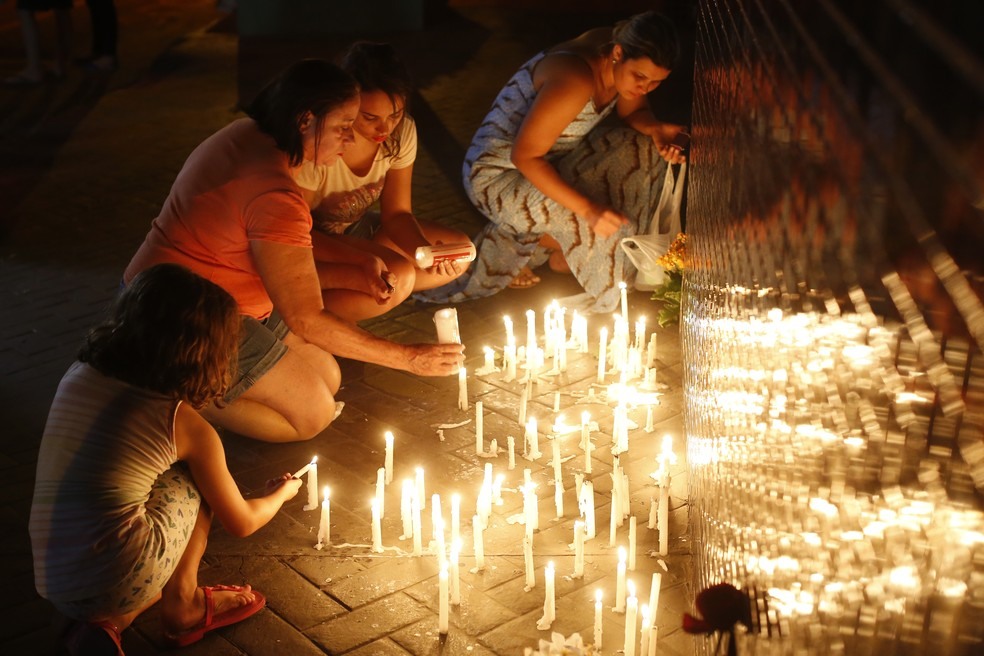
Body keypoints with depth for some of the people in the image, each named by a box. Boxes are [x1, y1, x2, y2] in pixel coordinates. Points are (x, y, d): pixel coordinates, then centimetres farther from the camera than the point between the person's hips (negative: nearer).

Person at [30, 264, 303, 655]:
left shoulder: (75, 377, 5)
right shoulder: (186, 426, -7)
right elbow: (243, 523, 8)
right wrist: (282, 492, 30)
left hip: (52, 588, 5)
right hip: (120, 583, -5)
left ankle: (107, 623, 11)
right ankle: (183, 606, 20)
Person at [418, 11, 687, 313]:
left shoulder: (627, 61, -10)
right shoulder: (576, 80, -34)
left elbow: (634, 112, 7)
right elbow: (524, 157, -31)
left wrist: (656, 130, -17)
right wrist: (587, 208, -36)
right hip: (498, 174, -9)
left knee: (642, 150, -2)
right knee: (597, 221, -25)